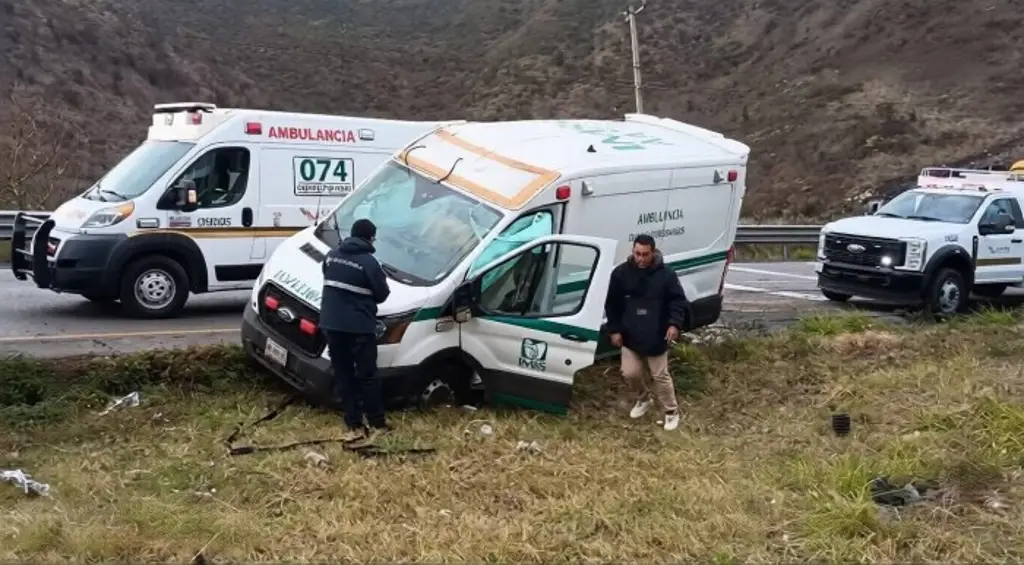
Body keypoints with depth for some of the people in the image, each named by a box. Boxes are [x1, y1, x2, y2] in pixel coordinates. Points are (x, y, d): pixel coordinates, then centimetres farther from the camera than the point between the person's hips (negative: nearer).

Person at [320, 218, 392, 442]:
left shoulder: (332, 255, 8)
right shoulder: (368, 262, -11)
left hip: (331, 324, 5)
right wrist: (381, 280, 17)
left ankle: (355, 426, 9)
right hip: (359, 326, -5)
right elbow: (382, 295, -3)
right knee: (367, 375, 5)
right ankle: (377, 424, 11)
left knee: (343, 376, 8)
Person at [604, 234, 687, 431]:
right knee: (630, 373, 6)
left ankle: (671, 412, 23)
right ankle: (643, 399, 36)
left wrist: (674, 323, -20)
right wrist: (614, 330, -2)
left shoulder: (666, 274, -11)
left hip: (656, 338, -2)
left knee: (660, 376, 5)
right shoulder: (621, 273, -6)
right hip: (630, 336, 2)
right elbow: (612, 304, 2)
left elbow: (678, 301, -5)